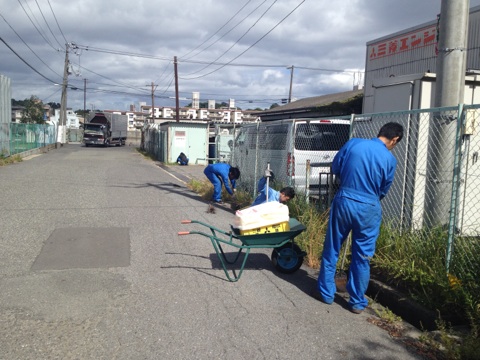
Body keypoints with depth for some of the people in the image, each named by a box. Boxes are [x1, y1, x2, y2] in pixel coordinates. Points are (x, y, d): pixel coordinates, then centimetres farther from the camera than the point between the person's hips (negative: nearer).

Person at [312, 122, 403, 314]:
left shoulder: (352, 143, -3)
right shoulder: (389, 159, -5)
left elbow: (335, 168, 8)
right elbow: (384, 190, 6)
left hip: (343, 202, 1)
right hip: (368, 209, -1)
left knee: (331, 249, 15)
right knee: (362, 256, 10)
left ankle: (326, 293, 26)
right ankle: (357, 302, 21)